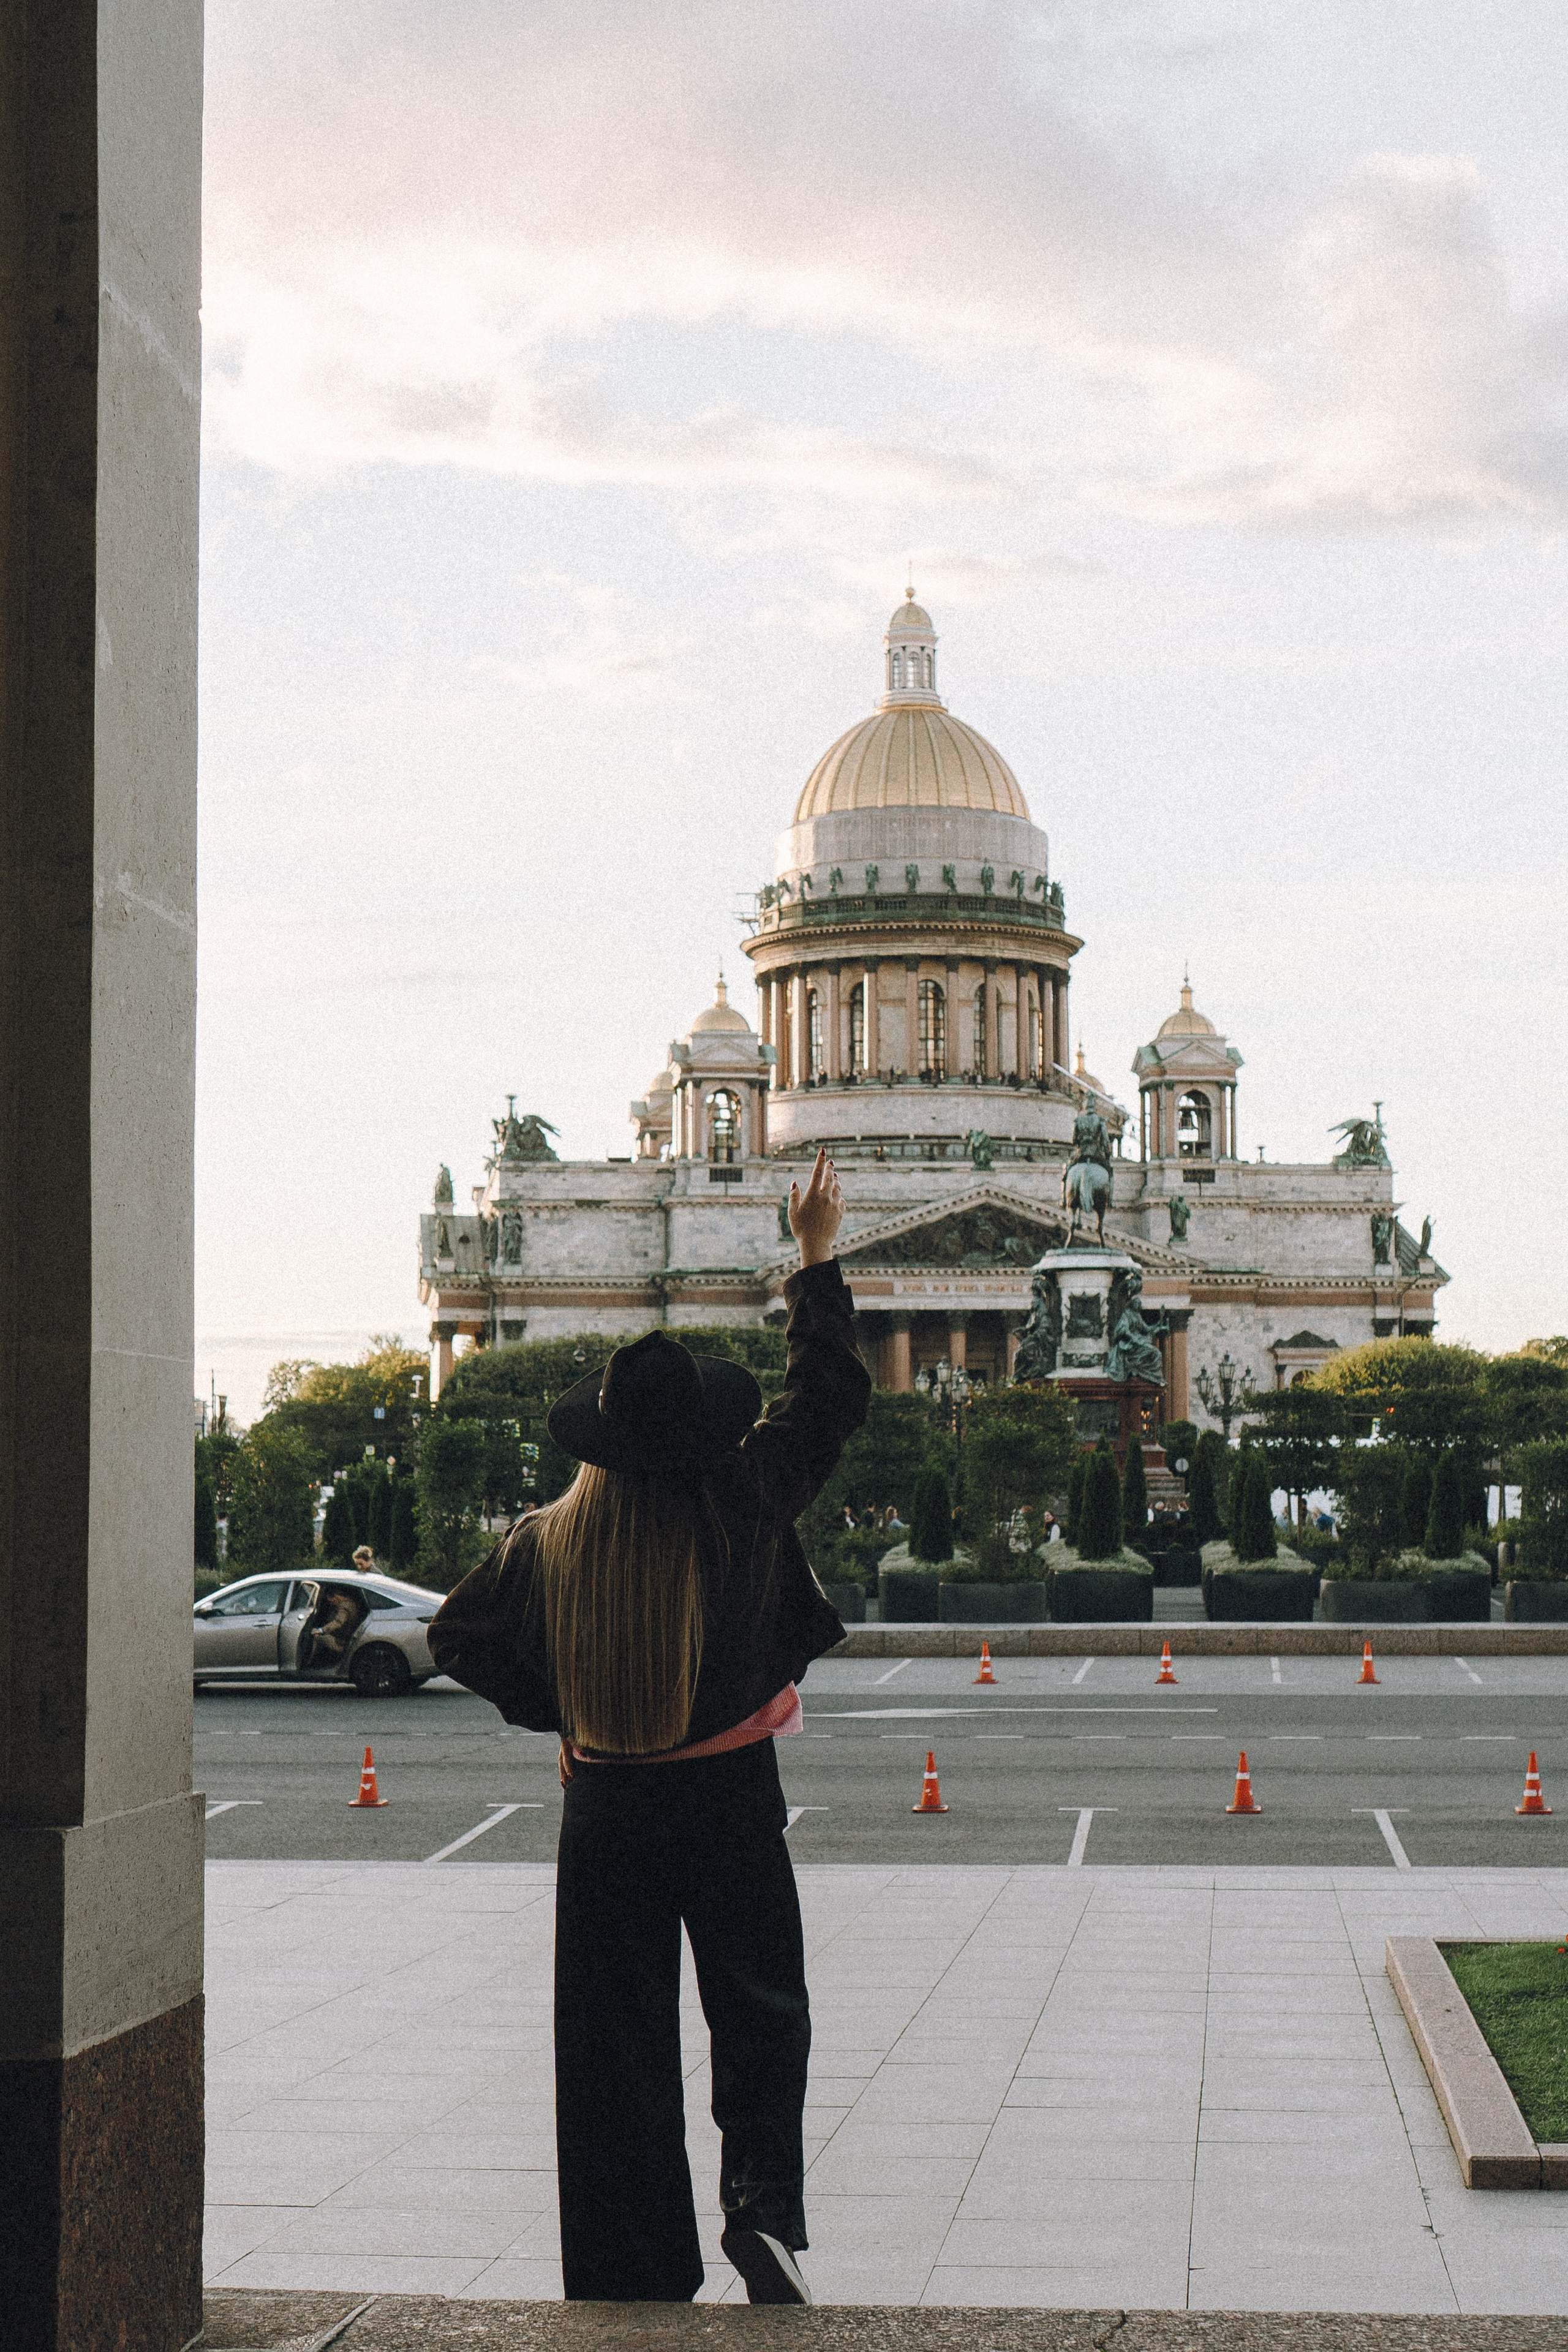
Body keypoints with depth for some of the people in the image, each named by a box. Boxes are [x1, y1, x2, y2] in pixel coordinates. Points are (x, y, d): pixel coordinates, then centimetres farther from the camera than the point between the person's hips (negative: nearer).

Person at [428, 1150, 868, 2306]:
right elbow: (831, 1388, 0)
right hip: (731, 1799, -1)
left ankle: (637, 2277, 10)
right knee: (761, 2014, 15)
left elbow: (461, 1637, 5)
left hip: (607, 1808, 1)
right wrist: (817, 1260, 8)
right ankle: (764, 2202, -6)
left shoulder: (553, 1538, -5)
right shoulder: (746, 1500, -10)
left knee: (619, 2044, 8)